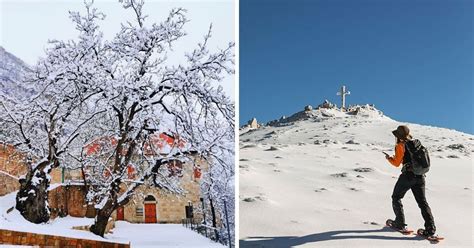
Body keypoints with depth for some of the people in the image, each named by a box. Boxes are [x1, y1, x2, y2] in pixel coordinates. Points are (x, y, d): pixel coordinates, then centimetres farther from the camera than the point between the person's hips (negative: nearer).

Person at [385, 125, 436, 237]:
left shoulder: (400, 145, -5)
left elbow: (397, 163, -4)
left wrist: (389, 158, 14)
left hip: (408, 175, -6)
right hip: (420, 176, 6)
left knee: (396, 198, 13)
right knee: (422, 201, 7)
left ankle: (400, 223, 11)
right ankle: (430, 227, -3)